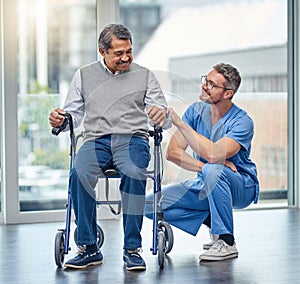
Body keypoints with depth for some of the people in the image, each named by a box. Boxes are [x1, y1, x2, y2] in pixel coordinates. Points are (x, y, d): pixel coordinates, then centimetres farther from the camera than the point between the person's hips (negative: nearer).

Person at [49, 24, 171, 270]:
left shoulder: (145, 76, 15)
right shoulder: (84, 75, 18)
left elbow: (164, 120, 10)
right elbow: (74, 114, 18)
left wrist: (162, 115, -15)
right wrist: (60, 120, -6)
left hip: (132, 140, -1)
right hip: (96, 140, 1)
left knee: (134, 174, -36)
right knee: (79, 174, -33)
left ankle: (132, 249, -26)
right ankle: (89, 248, -22)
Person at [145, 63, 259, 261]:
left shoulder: (242, 121, -20)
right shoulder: (196, 110, -3)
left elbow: (213, 154, -35)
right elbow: (172, 152, -10)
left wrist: (179, 122, -33)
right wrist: (204, 166, -27)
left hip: (242, 187, -6)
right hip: (206, 186, 6)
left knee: (213, 172, -39)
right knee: (151, 204, -10)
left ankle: (226, 242, -24)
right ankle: (214, 222, 4)